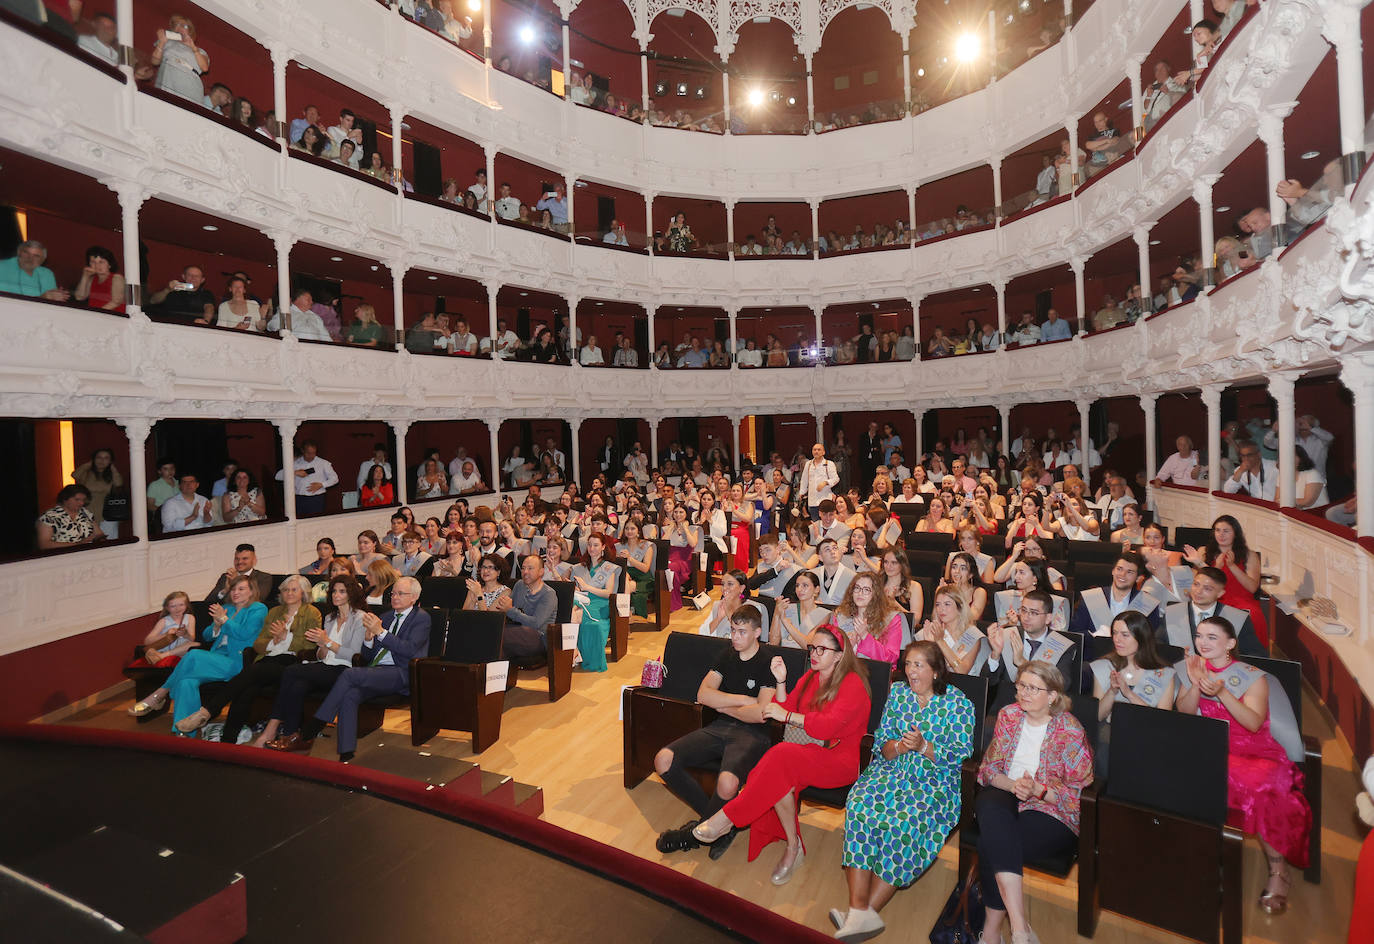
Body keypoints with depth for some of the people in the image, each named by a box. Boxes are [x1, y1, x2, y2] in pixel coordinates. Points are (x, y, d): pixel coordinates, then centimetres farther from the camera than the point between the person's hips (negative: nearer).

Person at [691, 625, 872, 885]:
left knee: (782, 758, -33)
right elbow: (787, 710, 10)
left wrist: (787, 715, -17)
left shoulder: (853, 684, -6)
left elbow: (828, 726, -18)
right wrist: (781, 682, -2)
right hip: (803, 754, 6)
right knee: (781, 778, -28)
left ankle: (727, 817, -24)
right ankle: (792, 847, -11)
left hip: (837, 760, -6)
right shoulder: (809, 677, 17)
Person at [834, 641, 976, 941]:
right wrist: (899, 746, -12)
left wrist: (924, 746, -17)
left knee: (904, 823, -32)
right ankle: (859, 910, -25)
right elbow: (881, 742, 10)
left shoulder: (958, 703, 2)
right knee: (859, 807, -27)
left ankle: (868, 909, -21)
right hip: (890, 772, 3)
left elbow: (960, 753, -2)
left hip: (933, 781, -3)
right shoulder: (898, 693, 12)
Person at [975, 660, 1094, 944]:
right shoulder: (1008, 715, 4)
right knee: (990, 805, -34)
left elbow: (1078, 793, -6)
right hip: (1005, 795, 4)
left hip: (1052, 810, -4)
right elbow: (989, 767, 7)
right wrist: (1012, 785, -14)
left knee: (992, 844, -30)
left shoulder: (1070, 732, -8)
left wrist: (1038, 790, -21)